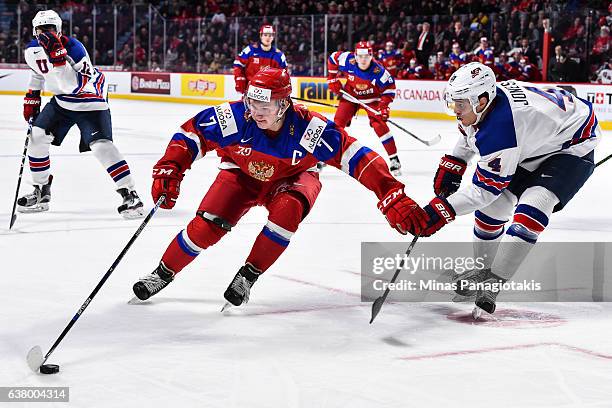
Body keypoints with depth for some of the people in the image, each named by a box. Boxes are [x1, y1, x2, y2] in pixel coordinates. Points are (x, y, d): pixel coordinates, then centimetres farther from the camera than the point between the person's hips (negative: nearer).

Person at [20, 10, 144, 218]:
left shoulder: (72, 46, -27)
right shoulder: (32, 50, -5)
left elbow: (74, 83, -39)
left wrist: (56, 53, -45)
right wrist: (31, 99, 16)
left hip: (90, 100, -7)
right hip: (61, 100, 7)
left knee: (100, 144, -21)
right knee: (36, 136, -2)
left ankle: (130, 195, -17)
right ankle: (41, 191, 16)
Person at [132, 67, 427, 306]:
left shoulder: (309, 129, -34)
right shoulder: (233, 118, -30)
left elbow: (357, 158, -34)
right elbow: (190, 133, -16)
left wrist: (393, 198, -41)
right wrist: (168, 171, -28)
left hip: (292, 178, -1)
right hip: (242, 174, 1)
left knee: (287, 210, -34)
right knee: (206, 226, -17)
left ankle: (248, 276, -13)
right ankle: (163, 273, 10)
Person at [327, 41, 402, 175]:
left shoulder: (378, 71, -30)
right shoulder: (348, 61, -27)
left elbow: (390, 86, -15)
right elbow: (333, 58, -6)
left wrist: (384, 105, -22)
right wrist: (333, 78, -6)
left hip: (371, 98, -2)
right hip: (350, 95, 2)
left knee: (379, 125, -17)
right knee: (338, 123, -6)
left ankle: (394, 159, -9)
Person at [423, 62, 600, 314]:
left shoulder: (500, 128, -40)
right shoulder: (480, 104, -14)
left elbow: (485, 189, -32)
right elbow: (470, 133, 13)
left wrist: (442, 211, -31)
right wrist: (452, 165, 9)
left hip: (572, 147, -10)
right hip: (532, 145, 10)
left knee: (531, 209, -28)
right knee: (492, 207, 5)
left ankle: (494, 281, -21)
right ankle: (484, 270, 25)